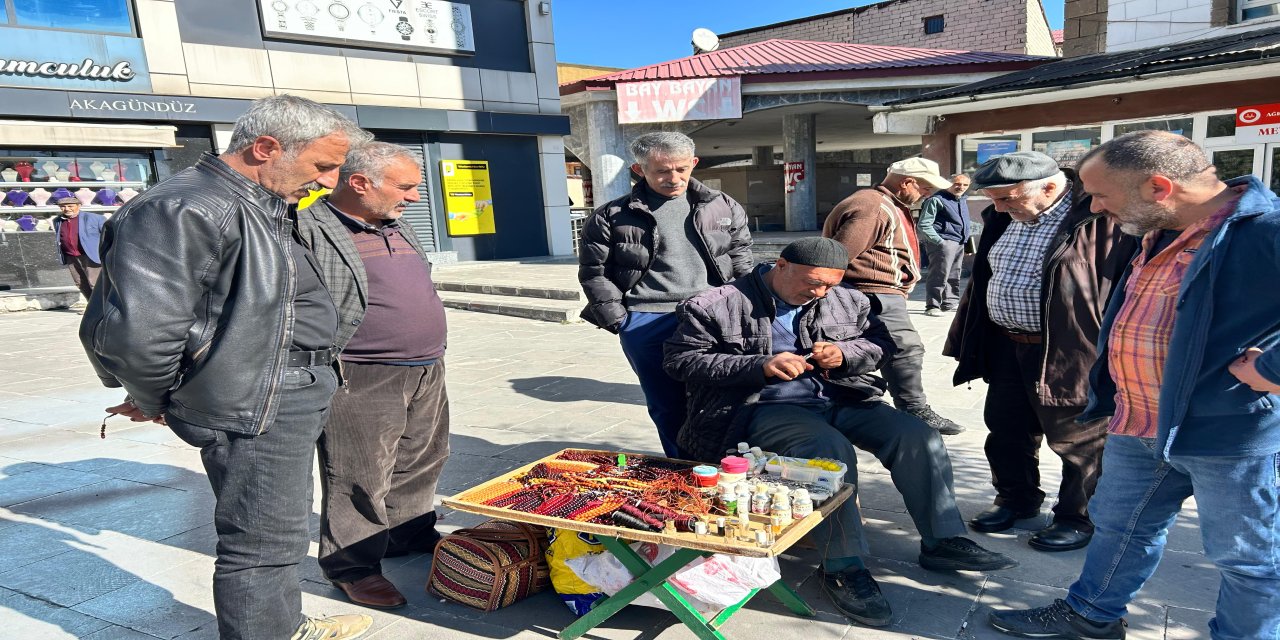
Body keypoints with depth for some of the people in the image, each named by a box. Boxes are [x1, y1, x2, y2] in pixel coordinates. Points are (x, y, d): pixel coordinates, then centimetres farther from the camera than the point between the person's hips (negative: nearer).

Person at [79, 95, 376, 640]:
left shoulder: (261, 207, 13)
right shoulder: (185, 210, -21)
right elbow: (137, 329, -28)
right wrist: (153, 400, -9)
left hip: (291, 402, 10)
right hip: (252, 413, -10)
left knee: (280, 529, 24)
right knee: (261, 544, 4)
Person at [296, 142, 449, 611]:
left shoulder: (398, 227, 15)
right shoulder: (310, 230, -12)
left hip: (426, 373, 9)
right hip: (362, 380, -8)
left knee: (421, 463, 18)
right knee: (360, 479, 0)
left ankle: (411, 533, 37)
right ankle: (352, 566, 16)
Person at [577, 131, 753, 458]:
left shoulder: (723, 207, 8)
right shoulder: (611, 217, -1)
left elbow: (742, 258, 16)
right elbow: (594, 272, 3)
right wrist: (618, 320, -3)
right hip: (647, 322, -1)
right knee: (668, 406, 7)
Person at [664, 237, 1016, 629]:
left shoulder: (847, 301, 11)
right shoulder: (718, 306, -6)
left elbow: (882, 342, 19)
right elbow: (681, 360, -10)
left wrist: (845, 354, -6)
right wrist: (760, 366, -20)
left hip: (841, 400, 6)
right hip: (765, 409, -6)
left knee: (916, 435, -11)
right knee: (832, 450, -33)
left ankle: (943, 541, 3)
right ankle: (843, 567, -20)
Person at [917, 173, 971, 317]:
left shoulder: (963, 200, 19)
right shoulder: (937, 200, -9)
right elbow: (924, 224, -14)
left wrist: (967, 240, 19)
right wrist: (938, 241, -19)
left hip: (959, 243, 9)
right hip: (944, 242, -9)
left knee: (954, 276, 14)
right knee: (939, 274, -13)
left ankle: (950, 303, 23)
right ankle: (932, 306, -9)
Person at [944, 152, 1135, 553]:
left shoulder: (1101, 218, -17)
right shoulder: (1003, 218, 7)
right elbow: (982, 278, 16)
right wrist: (971, 342, 16)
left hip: (1071, 353, -7)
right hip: (1007, 347, 7)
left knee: (1078, 441, 8)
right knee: (1005, 429, 17)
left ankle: (1079, 518, 28)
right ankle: (1017, 499, 37)